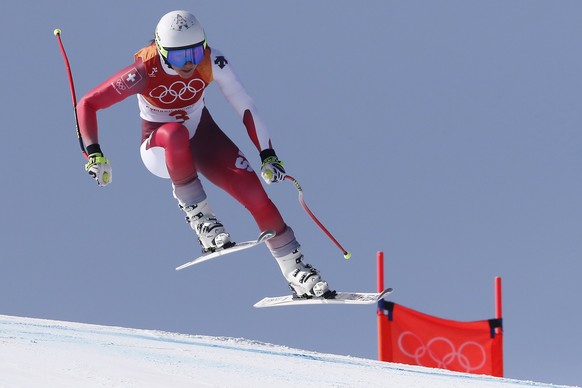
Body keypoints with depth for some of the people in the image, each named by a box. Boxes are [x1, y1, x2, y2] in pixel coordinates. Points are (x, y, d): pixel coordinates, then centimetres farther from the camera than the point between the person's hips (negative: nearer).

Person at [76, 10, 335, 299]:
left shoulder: (212, 62, -23)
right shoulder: (144, 72, -29)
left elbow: (244, 106, -16)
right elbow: (87, 105, -22)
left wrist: (267, 154, -21)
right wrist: (94, 154, -32)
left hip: (202, 136, 3)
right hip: (159, 147, -3)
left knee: (252, 189, -15)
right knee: (175, 133, -40)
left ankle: (295, 272, -3)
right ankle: (197, 213, -23)